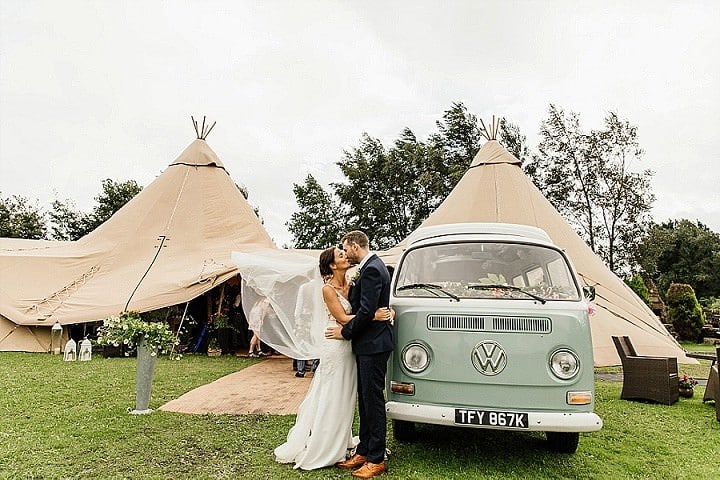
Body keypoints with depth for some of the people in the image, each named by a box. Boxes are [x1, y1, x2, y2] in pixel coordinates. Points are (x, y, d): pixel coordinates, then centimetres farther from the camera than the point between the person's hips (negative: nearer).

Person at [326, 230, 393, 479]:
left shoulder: (372, 269, -17)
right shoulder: (371, 266, 15)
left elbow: (366, 311, -22)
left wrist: (345, 331, -11)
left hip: (373, 344, -10)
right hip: (368, 344, 10)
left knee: (373, 400, -1)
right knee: (365, 399, 16)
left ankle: (376, 459, 10)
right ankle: (363, 452, 26)